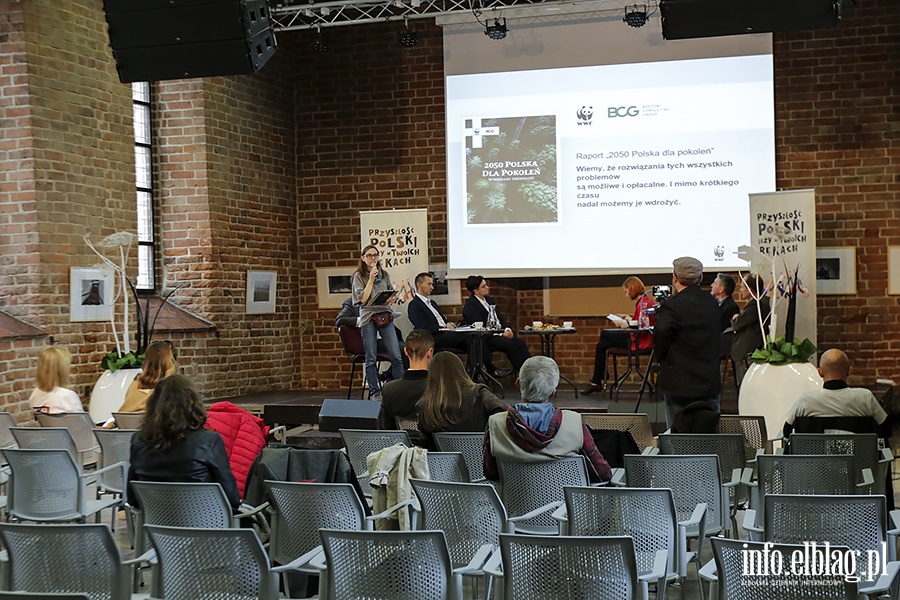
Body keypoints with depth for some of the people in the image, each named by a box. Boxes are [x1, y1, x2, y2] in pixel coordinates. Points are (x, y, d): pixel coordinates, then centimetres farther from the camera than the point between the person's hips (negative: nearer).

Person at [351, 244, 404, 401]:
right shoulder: (359, 276, 3)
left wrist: (392, 299, -3)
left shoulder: (384, 275, 14)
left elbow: (392, 295, 21)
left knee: (396, 356, -5)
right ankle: (374, 392, 7)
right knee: (371, 358, 0)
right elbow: (362, 299, -6)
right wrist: (371, 279, -7)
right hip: (368, 317, -3)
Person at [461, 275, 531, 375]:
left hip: (499, 333, 8)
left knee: (520, 343, -16)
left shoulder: (489, 299, 17)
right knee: (510, 344, -28)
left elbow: (500, 318, 20)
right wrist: (501, 334, -19)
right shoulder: (470, 306, -10)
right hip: (483, 339, -8)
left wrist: (507, 329, -1)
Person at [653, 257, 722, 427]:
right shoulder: (712, 303, 6)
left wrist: (661, 358, -7)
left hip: (679, 383, -5)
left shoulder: (672, 306, -14)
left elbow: (661, 334, -25)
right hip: (710, 382, 5)